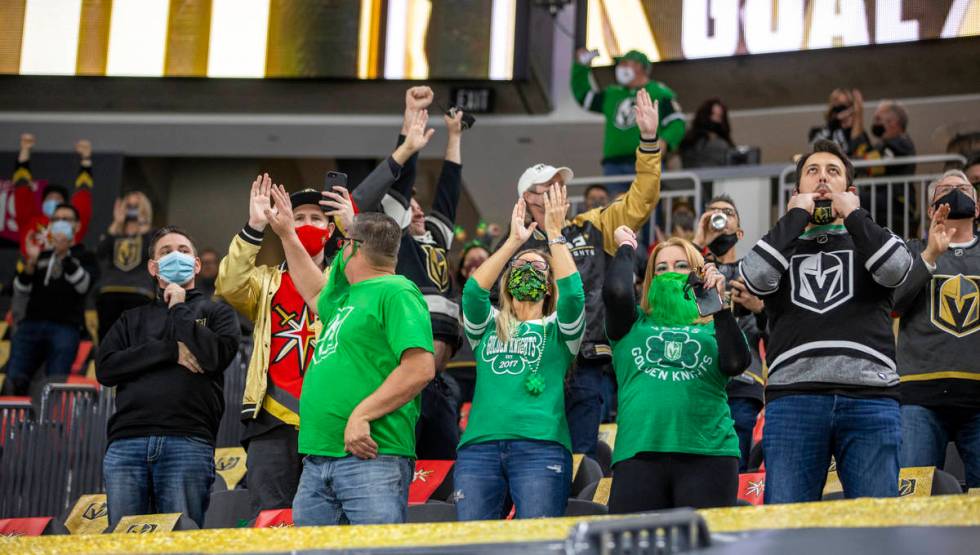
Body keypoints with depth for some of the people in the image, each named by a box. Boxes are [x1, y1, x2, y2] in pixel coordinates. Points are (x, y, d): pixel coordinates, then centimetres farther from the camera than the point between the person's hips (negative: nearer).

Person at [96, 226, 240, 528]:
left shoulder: (215, 311, 17)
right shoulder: (132, 319, 25)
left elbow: (215, 356, -4)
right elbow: (105, 368, 8)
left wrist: (179, 309, 6)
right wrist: (170, 350, -2)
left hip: (187, 442, -3)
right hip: (126, 443, 3)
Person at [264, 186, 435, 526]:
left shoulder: (396, 293, -7)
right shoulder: (349, 297, 22)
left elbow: (420, 367, -18)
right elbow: (316, 295, 47)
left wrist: (361, 415, -20)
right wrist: (287, 236, 47)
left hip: (371, 456, -9)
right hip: (317, 459, 9)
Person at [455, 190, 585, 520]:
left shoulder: (558, 329, 17)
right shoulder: (489, 326, 22)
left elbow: (573, 294, -3)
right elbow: (472, 292, 3)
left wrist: (554, 233, 0)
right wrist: (514, 242, 4)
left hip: (541, 446, -2)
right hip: (479, 445, 2)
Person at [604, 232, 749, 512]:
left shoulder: (714, 327, 16)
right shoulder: (633, 324, 16)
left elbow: (736, 363, -3)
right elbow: (616, 291, -4)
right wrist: (626, 248, 14)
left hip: (709, 453, 0)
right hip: (638, 453, 0)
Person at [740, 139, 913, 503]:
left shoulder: (872, 239, 24)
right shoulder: (781, 244, 24)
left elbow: (894, 270, -1)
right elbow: (756, 278, 0)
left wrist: (852, 213, 8)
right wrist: (795, 216, 8)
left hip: (870, 395, 0)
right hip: (793, 396, 0)